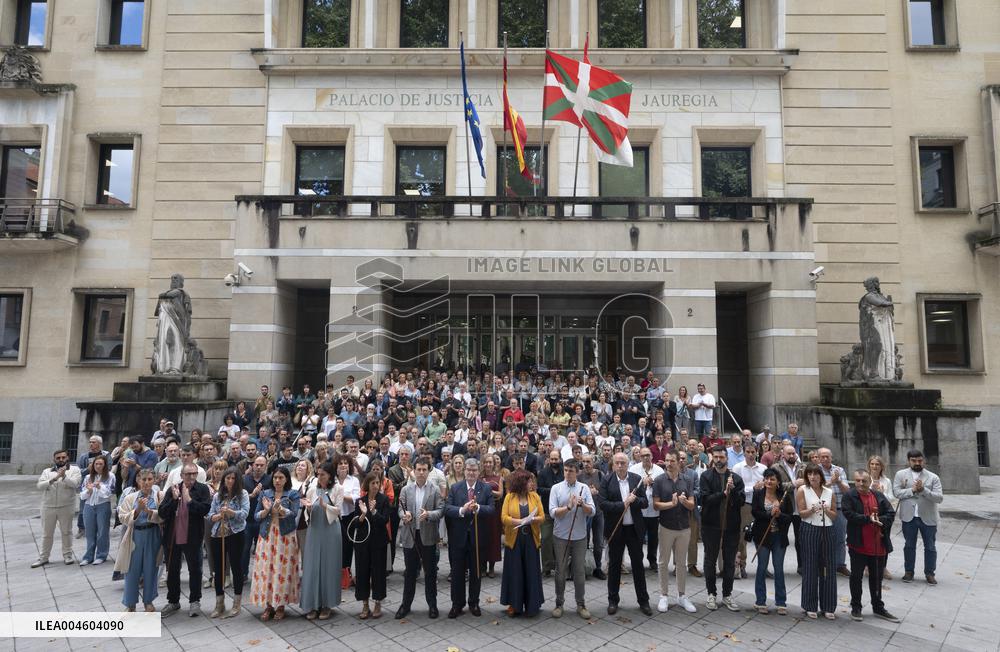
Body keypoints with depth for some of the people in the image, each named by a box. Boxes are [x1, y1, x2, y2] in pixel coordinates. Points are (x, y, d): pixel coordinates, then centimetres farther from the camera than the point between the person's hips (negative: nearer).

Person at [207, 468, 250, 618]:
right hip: (217, 534, 4)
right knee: (218, 568, 9)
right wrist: (217, 516, -15)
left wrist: (230, 512, -26)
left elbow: (245, 513, -12)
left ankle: (236, 605, 15)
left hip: (235, 534, -4)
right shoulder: (217, 496, 9)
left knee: (236, 567, 3)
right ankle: (219, 604, 23)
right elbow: (210, 515, 6)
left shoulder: (242, 494, -1)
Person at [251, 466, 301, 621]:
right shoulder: (265, 494, 10)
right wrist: (266, 510, -12)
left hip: (285, 537, -2)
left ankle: (281, 605, 10)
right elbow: (256, 517, 8)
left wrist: (279, 508, -28)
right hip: (266, 536, 3)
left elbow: (294, 514, -11)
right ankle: (268, 605, 11)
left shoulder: (293, 494, 2)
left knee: (283, 570, -1)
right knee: (266, 569, 0)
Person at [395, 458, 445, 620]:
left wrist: (428, 514, -23)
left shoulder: (435, 491, 1)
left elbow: (441, 510, -5)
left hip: (428, 536, -1)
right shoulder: (405, 490, 4)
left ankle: (432, 604, 21)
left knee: (430, 572, 8)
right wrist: (404, 515, -22)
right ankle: (406, 604, 23)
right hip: (410, 535, 1)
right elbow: (400, 509, 0)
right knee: (410, 572, 11)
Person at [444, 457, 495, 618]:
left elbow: (491, 509, -9)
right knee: (457, 572, 8)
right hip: (458, 536, 0)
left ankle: (474, 603, 27)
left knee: (475, 572, 12)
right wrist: (462, 510, -26)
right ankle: (457, 604, 21)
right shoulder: (455, 488, 0)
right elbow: (447, 508, -9)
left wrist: (478, 508, -27)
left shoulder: (486, 488, -1)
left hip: (477, 537, 0)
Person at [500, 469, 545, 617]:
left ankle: (532, 605, 17)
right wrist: (520, 521, -21)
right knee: (514, 572, 5)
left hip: (531, 540, 1)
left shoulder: (534, 496, 3)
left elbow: (542, 516, 0)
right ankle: (514, 604, 17)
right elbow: (504, 517, -9)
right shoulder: (509, 497, -3)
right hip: (514, 540, -1)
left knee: (531, 572, 5)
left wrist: (532, 519, -20)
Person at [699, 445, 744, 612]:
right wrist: (724, 493, -22)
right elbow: (706, 499, -15)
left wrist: (732, 489, -22)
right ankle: (711, 594, 23)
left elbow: (741, 501, -5)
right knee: (710, 560, 9)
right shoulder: (706, 476, -4)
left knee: (730, 562, 10)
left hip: (731, 526, 2)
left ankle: (727, 594, 24)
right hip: (711, 525, -2)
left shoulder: (736, 478, 2)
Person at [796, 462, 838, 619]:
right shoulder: (802, 490, 0)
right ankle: (809, 606, 10)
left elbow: (835, 516, 12)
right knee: (810, 568, 0)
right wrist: (812, 510, -23)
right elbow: (801, 513, -4)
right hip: (809, 531, -3)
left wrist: (827, 510, -9)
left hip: (827, 531, 3)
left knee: (828, 568, 3)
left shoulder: (829, 492, 10)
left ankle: (828, 606, 15)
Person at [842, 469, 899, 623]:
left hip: (879, 545, 4)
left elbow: (891, 513, 2)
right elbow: (849, 514, -18)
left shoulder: (879, 496, 6)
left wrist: (879, 520, -15)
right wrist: (868, 519, -21)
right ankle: (856, 607, 19)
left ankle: (878, 608, 30)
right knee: (856, 576, 7)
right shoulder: (849, 496, -6)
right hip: (858, 545, -4)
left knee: (877, 578, 16)